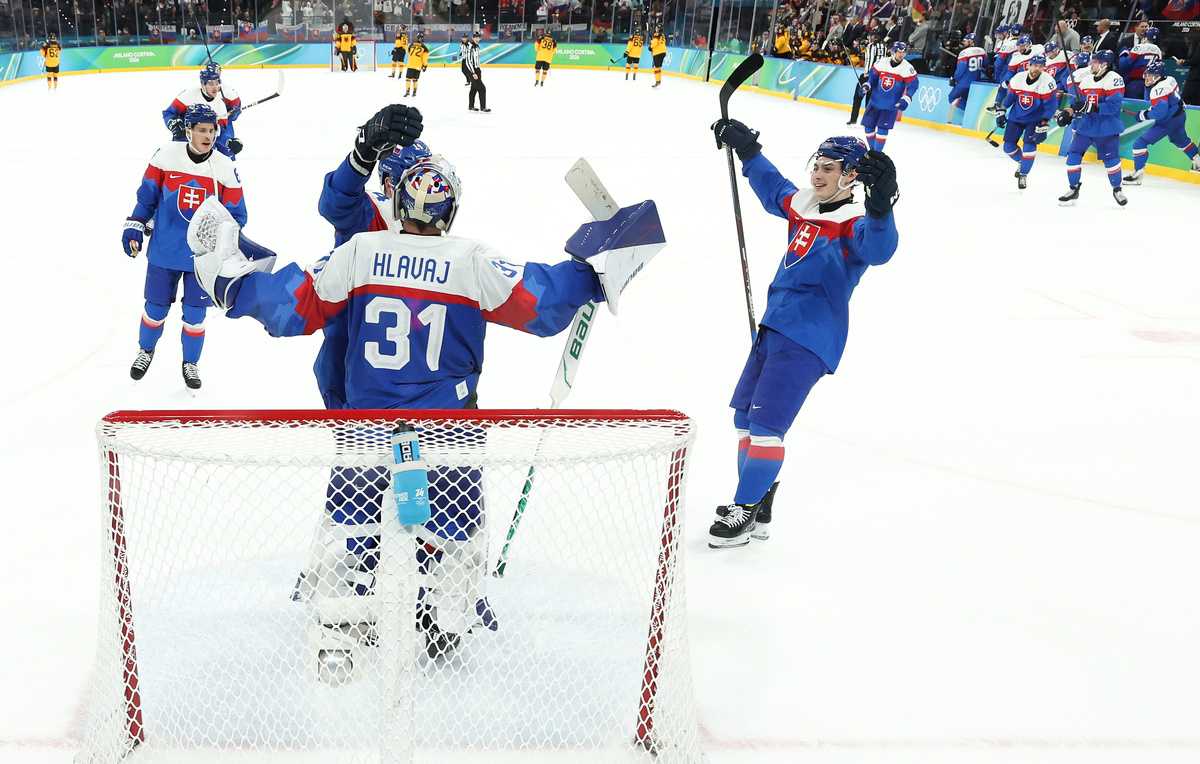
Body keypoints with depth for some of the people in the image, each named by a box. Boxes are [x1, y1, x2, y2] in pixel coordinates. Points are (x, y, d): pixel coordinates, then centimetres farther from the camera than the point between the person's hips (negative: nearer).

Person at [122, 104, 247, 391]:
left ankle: (190, 363, 27)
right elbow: (147, 195, 4)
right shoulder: (165, 156, -9)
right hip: (164, 251, 0)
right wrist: (134, 227, -1)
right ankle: (146, 350, 40)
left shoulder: (225, 167, -7)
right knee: (156, 307, 13)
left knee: (195, 313, 5)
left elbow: (235, 214, -1)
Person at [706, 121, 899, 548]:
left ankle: (748, 512, -3)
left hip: (809, 341, -9)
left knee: (765, 423, -14)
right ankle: (754, 504, 24)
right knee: (745, 416, 14)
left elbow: (878, 249, -34)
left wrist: (880, 207, -51)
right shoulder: (802, 206, 12)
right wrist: (747, 150, 33)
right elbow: (773, 189, 34)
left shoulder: (855, 222, -12)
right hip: (774, 329, 9)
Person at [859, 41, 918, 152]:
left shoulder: (908, 69, -8)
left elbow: (912, 86, -8)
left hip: (891, 106, -3)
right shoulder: (881, 63, -1)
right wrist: (866, 86, -7)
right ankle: (872, 149, 26)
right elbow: (873, 78, 10)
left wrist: (906, 100, -21)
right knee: (868, 126, 6)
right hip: (875, 102, 3)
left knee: (882, 129, -12)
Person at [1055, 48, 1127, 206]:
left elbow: (1113, 106, -23)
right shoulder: (1086, 79, 8)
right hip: (1084, 126, 6)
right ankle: (1073, 190, 11)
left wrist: (1091, 107, -29)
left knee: (1111, 159, -2)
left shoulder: (1114, 80, -14)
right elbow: (1078, 103, 16)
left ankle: (1117, 190, 19)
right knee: (1073, 155, 0)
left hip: (1106, 129, -6)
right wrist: (1067, 113, -2)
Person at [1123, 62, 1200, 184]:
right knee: (1181, 141, 36)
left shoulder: (1159, 89, -25)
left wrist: (1144, 115, -16)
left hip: (1168, 122, -10)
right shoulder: (1170, 80, 4)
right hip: (1180, 116, 10)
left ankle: (1137, 174, -10)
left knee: (1140, 143, -10)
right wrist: (1150, 110, 13)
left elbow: (1159, 112, -31)